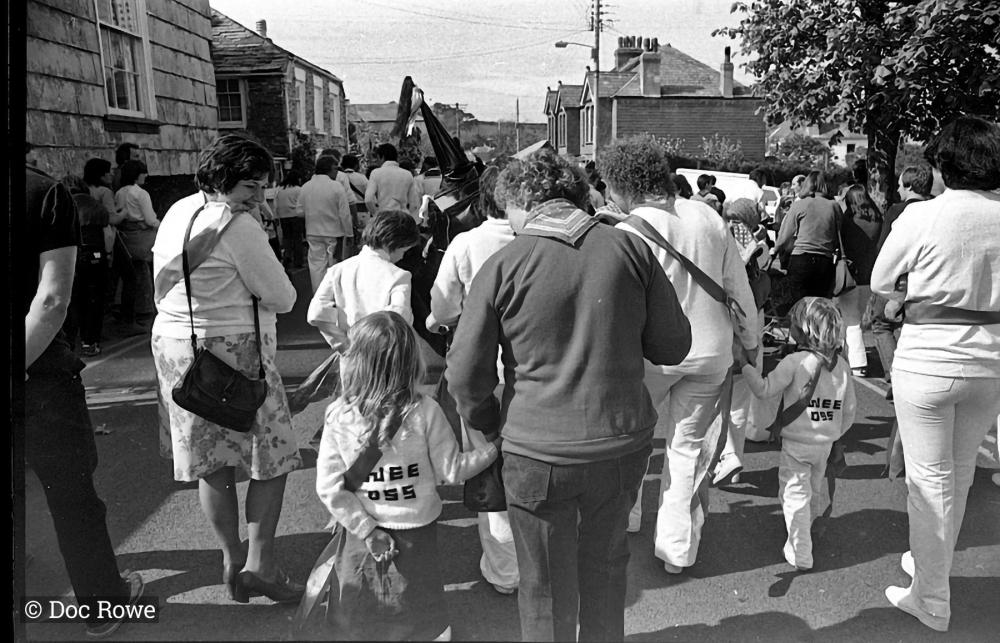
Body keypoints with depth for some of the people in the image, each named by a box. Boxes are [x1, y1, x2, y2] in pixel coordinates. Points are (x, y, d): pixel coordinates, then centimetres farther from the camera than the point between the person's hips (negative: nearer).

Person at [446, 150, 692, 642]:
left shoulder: (502, 266, -11)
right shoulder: (631, 248, -5)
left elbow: (466, 375, -8)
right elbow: (673, 346, 0)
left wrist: (489, 426, 10)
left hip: (540, 453, -3)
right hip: (624, 441, 3)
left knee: (547, 588, 17)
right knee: (605, 564, 27)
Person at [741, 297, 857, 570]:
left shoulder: (795, 362, -18)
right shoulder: (841, 366, 0)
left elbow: (764, 390, -18)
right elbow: (850, 410, 6)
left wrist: (745, 366, -9)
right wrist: (835, 434, 19)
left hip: (796, 443, -6)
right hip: (825, 444, 6)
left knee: (795, 495, 2)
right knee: (815, 491, 25)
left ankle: (800, 554, 3)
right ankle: (807, 532, 46)